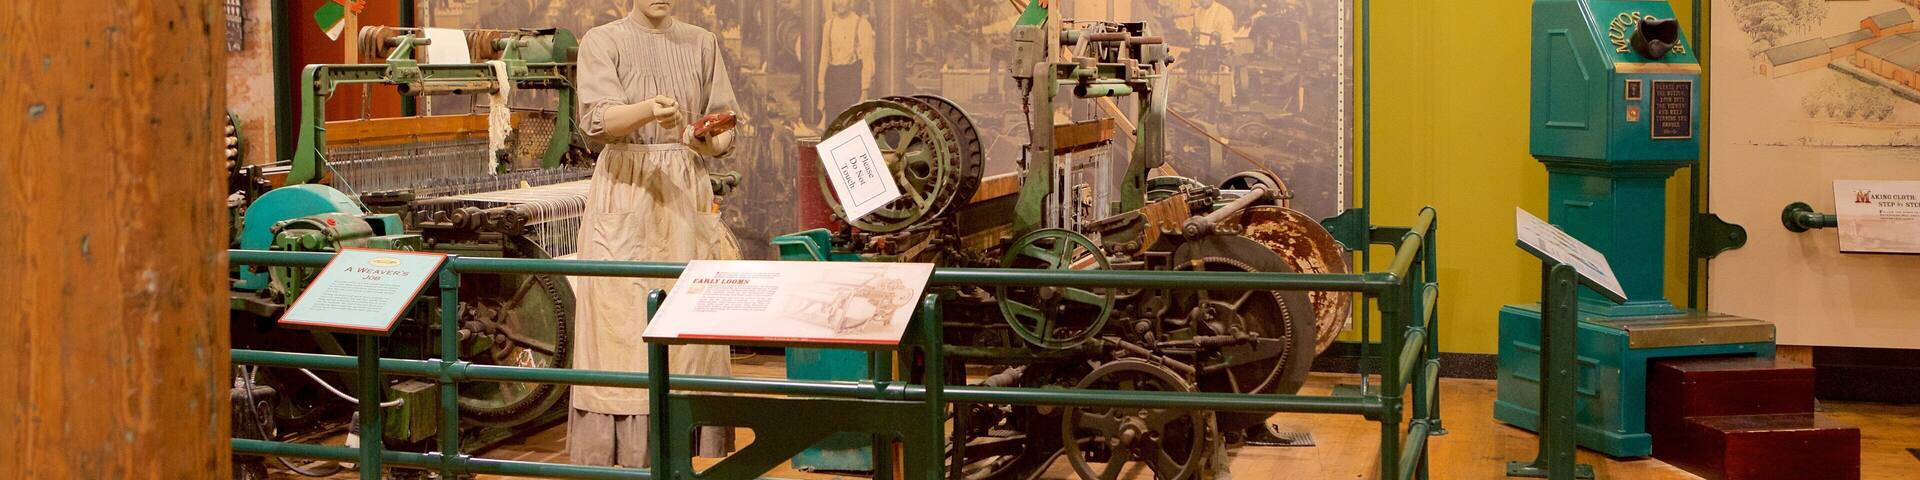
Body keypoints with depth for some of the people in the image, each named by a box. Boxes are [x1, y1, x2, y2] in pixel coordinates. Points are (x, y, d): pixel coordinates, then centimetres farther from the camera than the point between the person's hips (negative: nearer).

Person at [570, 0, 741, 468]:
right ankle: (619, 455, -2)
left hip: (687, 194, 3)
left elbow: (726, 127, 9)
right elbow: (597, 118, -14)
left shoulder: (702, 43, 12)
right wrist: (649, 111, -33)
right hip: (624, 193, -3)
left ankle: (687, 447, 5)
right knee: (622, 323, -6)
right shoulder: (602, 42, 2)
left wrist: (709, 142, -14)